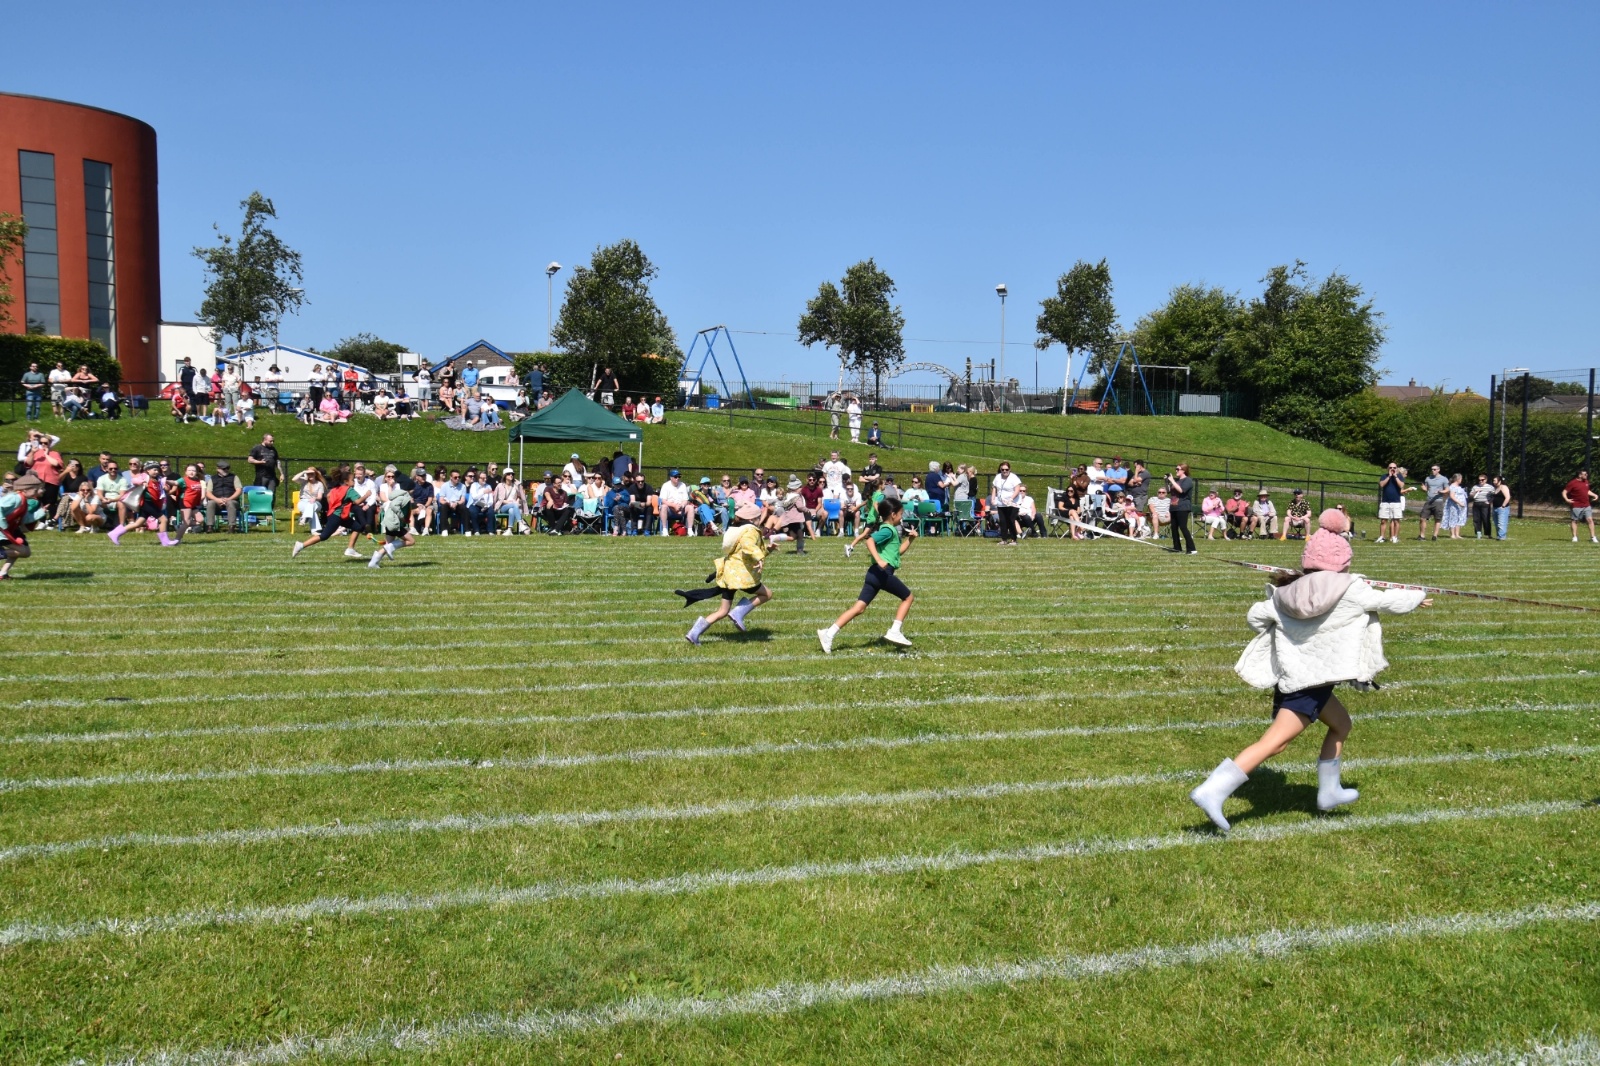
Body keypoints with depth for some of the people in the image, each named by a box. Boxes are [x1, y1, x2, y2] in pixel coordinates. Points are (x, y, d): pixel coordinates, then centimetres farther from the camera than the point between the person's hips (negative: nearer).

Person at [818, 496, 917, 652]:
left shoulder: (887, 529, 24)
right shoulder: (889, 530, -6)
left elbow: (898, 551, 35)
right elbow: (870, 541, -22)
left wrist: (910, 540, 23)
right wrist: (879, 560, -31)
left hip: (874, 573, 9)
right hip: (883, 572, -9)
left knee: (859, 608, 1)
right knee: (908, 597, 10)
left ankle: (829, 633, -9)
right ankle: (894, 632, 3)